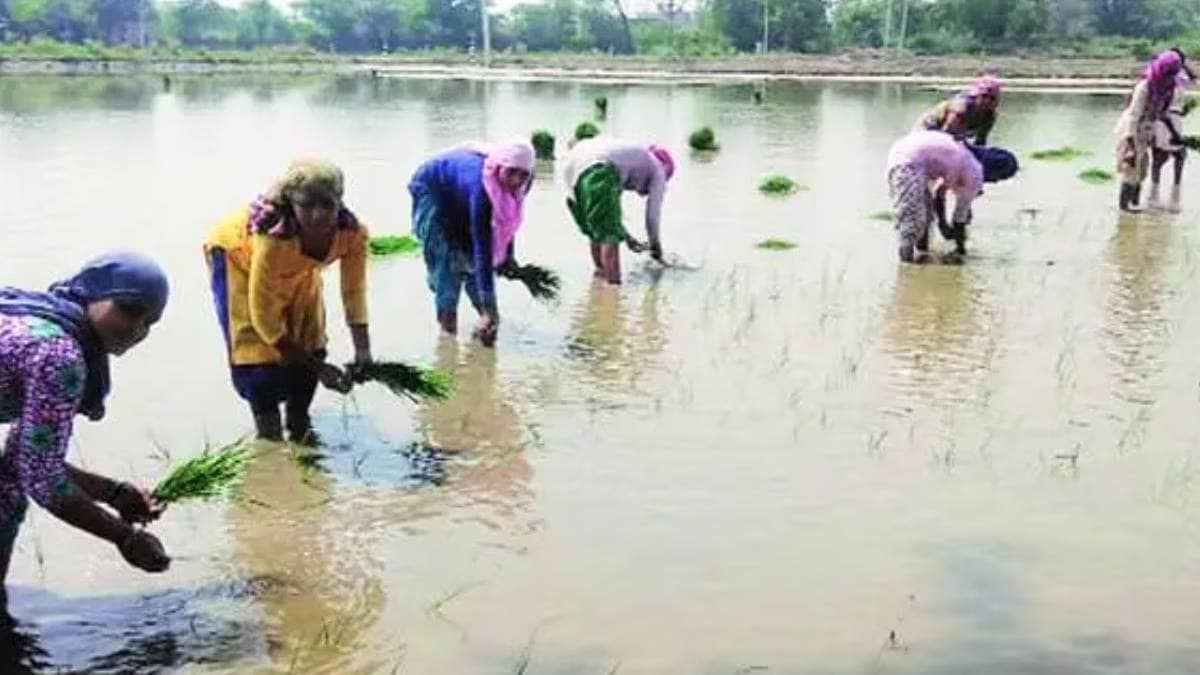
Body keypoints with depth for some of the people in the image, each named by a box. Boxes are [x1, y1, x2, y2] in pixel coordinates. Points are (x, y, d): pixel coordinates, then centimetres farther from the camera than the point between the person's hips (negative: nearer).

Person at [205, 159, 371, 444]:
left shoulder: (353, 232, -35)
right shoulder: (273, 238, -45)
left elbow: (353, 291, -20)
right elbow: (264, 316, -34)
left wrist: (362, 351, -33)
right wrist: (318, 368, -32)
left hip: (295, 268, 4)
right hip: (238, 253, -4)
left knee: (308, 343, 3)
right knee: (256, 347, -14)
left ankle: (299, 427, 22)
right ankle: (269, 432, 3)